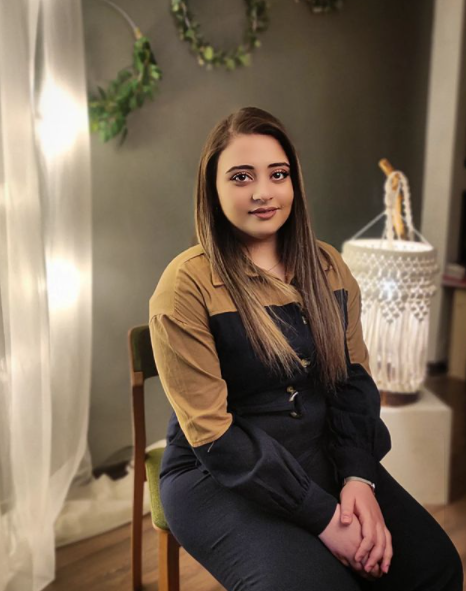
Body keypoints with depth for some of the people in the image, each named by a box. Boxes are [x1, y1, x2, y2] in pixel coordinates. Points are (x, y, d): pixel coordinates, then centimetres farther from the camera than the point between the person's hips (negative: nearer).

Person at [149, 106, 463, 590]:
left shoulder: (327, 266, 4)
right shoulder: (187, 286, -14)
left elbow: (354, 378, 4)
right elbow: (212, 433, -15)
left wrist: (359, 478, -11)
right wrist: (321, 515, -17)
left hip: (324, 458, 5)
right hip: (221, 478, -4)